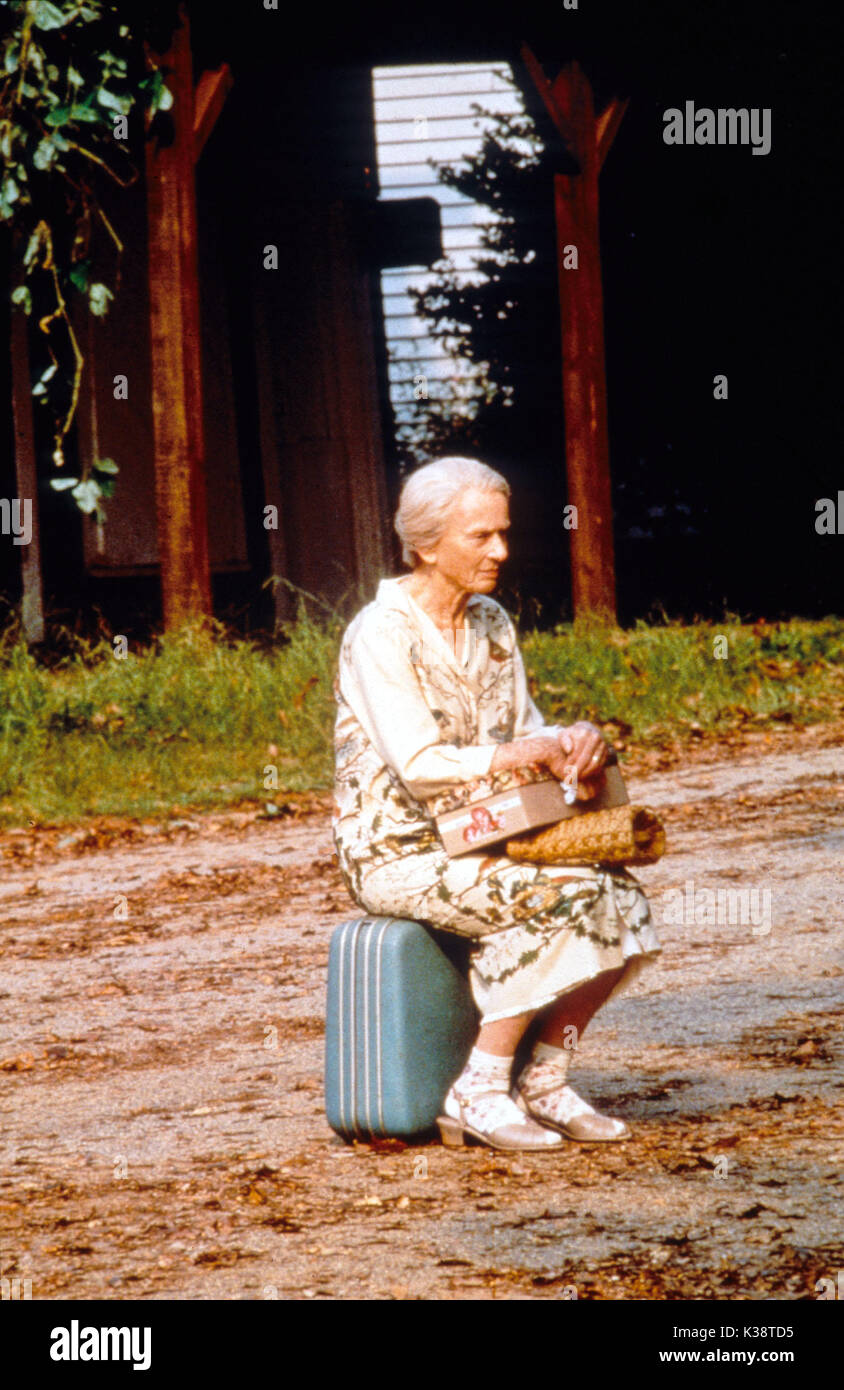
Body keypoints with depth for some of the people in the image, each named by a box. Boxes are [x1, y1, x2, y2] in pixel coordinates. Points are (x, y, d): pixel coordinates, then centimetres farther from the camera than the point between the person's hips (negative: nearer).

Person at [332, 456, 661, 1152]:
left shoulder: (492, 624, 11)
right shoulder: (382, 633, -14)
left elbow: (526, 733, 10)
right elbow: (419, 768, -21)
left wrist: (575, 741, -13)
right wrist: (524, 753, -24)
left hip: (479, 840, 8)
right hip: (397, 851, -8)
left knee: (620, 897, -14)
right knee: (554, 899, -29)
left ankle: (545, 1081, -6)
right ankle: (479, 1094, -21)